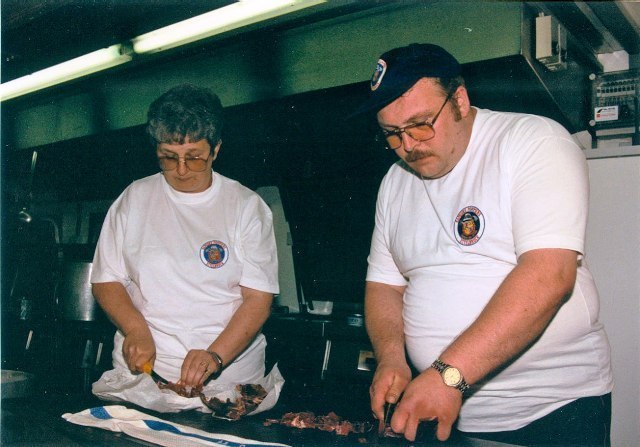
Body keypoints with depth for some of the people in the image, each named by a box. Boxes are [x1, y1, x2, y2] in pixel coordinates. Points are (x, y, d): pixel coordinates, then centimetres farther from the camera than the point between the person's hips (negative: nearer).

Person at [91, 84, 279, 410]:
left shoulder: (247, 206, 2)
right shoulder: (134, 199, 8)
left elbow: (258, 299, -4)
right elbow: (106, 280, 10)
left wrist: (216, 356, -17)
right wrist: (135, 330, -8)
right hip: (141, 370, 2)